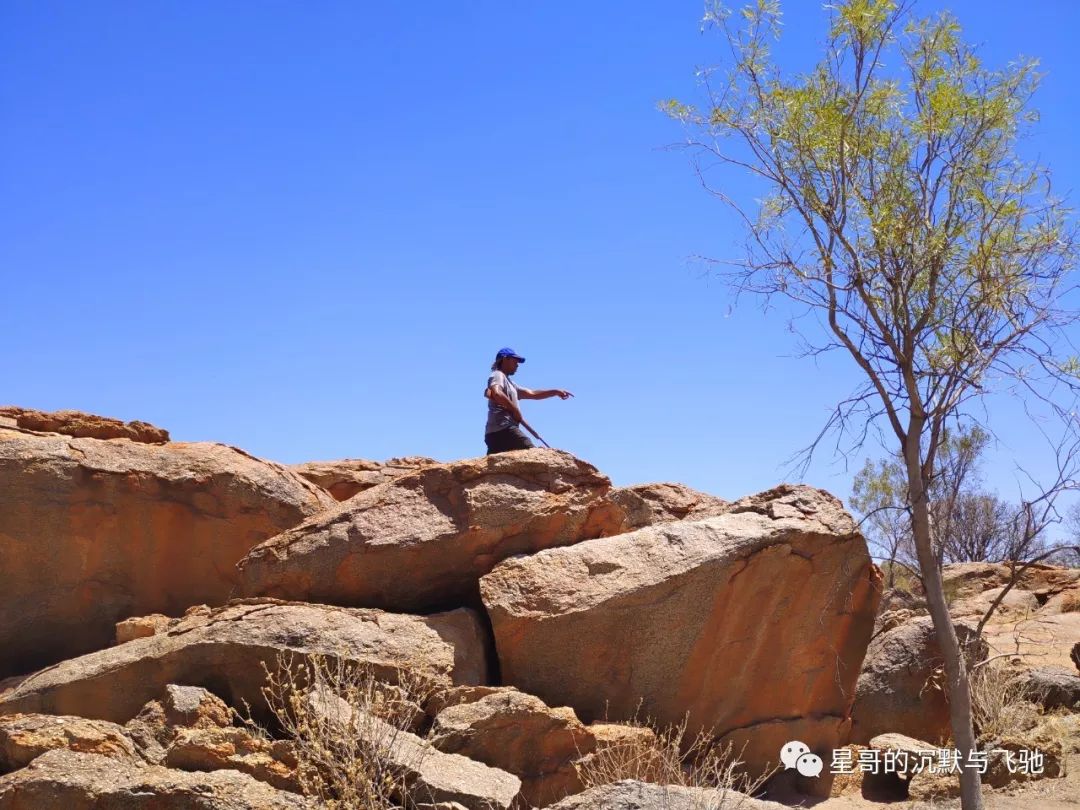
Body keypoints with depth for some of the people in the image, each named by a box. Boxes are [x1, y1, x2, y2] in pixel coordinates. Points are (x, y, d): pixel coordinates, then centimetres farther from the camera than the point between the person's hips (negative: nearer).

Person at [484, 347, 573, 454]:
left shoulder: (509, 384, 29)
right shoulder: (498, 375, 0)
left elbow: (532, 394, 29)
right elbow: (496, 394, -21)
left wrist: (555, 391, 20)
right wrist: (515, 410, -14)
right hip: (503, 429, -10)